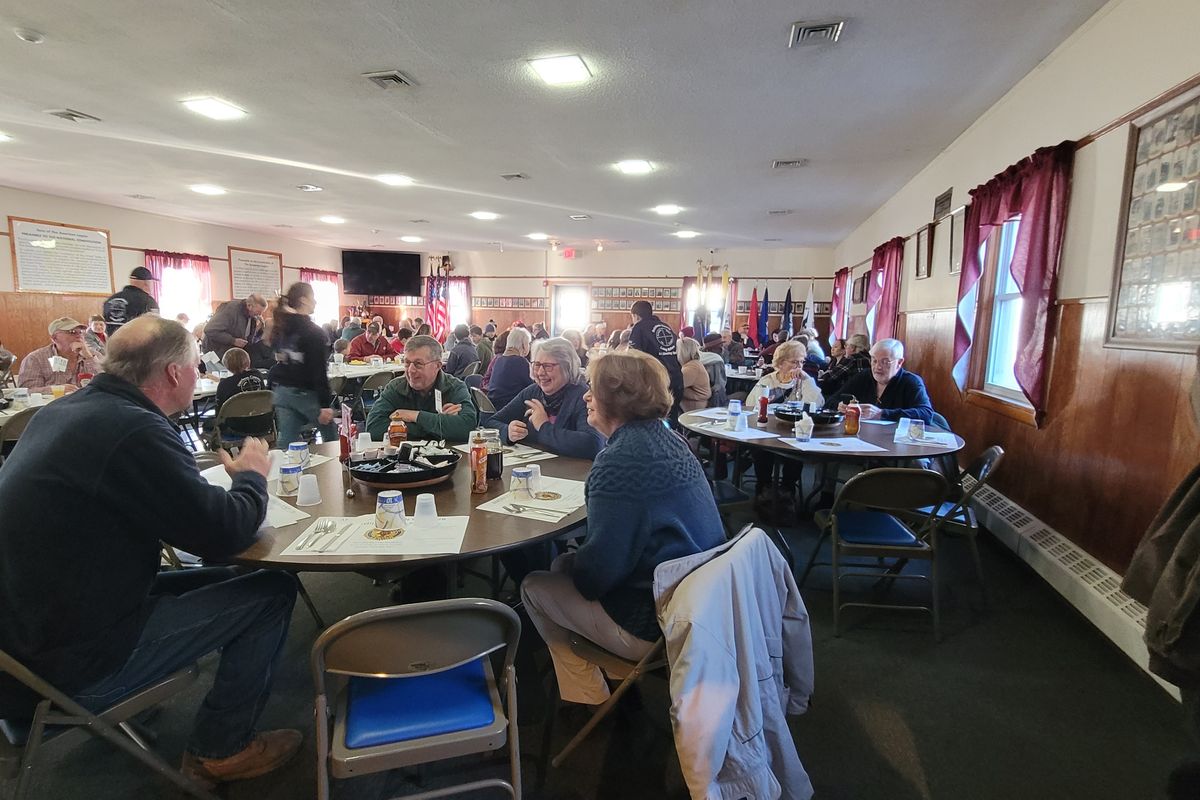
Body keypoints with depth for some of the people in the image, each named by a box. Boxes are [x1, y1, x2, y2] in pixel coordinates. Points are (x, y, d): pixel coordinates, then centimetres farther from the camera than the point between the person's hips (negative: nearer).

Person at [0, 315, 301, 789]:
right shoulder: (135, 430, -25)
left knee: (220, 581, 19)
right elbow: (223, 536, -20)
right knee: (272, 592, -6)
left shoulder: (63, 411, 3)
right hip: (69, 661, -9)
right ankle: (219, 749, 11)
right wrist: (252, 477, -1)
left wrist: (218, 477, 8)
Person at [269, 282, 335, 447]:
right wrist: (325, 404, -18)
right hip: (306, 393, -6)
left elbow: (278, 361, 14)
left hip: (281, 392, 6)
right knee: (331, 438, 12)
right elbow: (318, 372, -18)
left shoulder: (279, 328, 7)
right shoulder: (313, 332, -14)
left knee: (286, 441, 5)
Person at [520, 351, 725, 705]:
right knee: (563, 565, 21)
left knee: (534, 587, 7)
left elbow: (599, 569, -23)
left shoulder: (622, 460, -24)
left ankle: (590, 699, 22)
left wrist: (569, 566, -1)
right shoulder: (667, 438, 5)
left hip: (651, 628, -9)